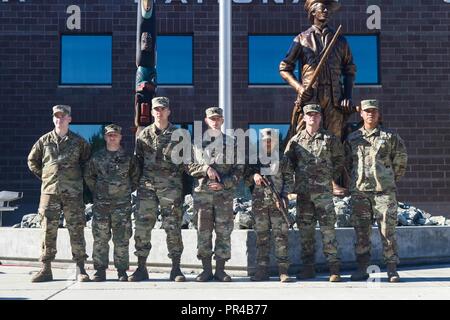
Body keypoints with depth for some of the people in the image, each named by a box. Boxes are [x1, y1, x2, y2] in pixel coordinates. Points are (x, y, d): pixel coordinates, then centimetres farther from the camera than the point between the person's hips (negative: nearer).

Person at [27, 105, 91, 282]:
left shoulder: (79, 141, 6)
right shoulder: (45, 140, 9)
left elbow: (88, 160, 17)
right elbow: (32, 161, 18)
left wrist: (78, 177, 9)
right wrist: (44, 176, 10)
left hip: (73, 193, -1)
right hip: (49, 192, 1)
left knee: (76, 230, 0)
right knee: (48, 231, 2)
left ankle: (80, 269, 5)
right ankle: (46, 269, 8)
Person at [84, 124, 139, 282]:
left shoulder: (127, 157, 6)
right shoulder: (97, 157, 8)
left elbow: (135, 176, 14)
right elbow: (88, 176, 18)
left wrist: (128, 191, 8)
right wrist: (96, 191, 11)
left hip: (122, 204, -1)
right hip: (101, 204, 1)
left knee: (122, 239, 1)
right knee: (100, 238, 2)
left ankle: (122, 271, 8)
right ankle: (100, 270, 10)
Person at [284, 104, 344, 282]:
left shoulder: (329, 139, 5)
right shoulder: (296, 140, 10)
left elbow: (339, 160, 10)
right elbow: (287, 161, 15)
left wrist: (331, 176, 2)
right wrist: (296, 176, 4)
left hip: (323, 190, -3)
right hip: (302, 192, 3)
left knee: (328, 229, -6)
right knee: (305, 230, 6)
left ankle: (334, 268, -2)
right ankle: (308, 267, 14)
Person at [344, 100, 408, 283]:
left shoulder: (390, 137, 5)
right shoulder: (352, 139, 10)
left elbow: (401, 160, 11)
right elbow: (347, 162, 20)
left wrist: (392, 180, 12)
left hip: (384, 191, -2)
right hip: (359, 192, 2)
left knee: (387, 231, -2)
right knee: (361, 232, 5)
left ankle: (392, 269, 5)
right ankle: (362, 269, 12)